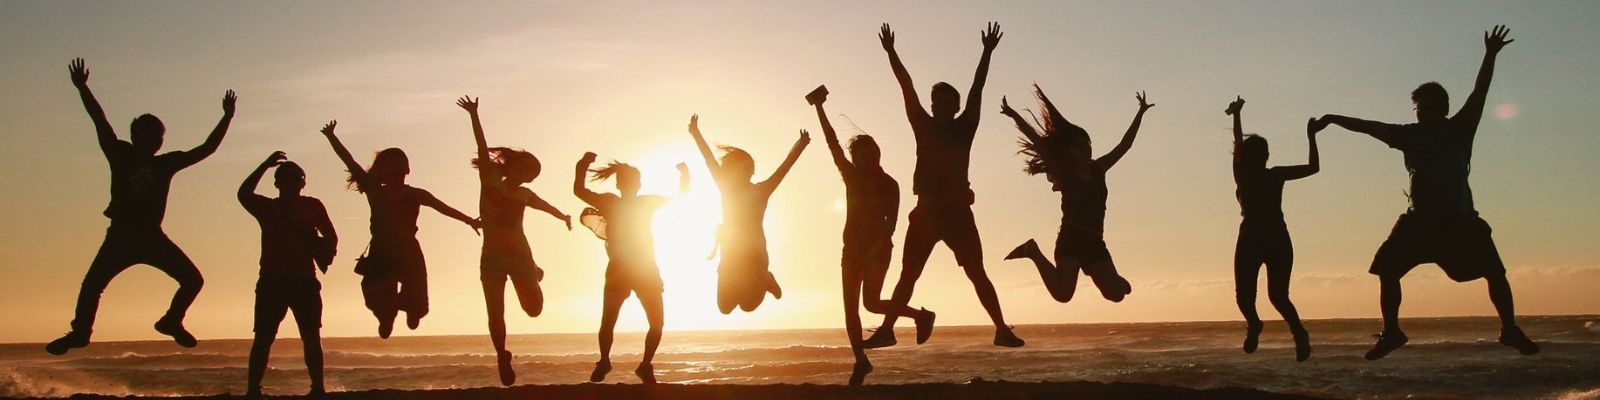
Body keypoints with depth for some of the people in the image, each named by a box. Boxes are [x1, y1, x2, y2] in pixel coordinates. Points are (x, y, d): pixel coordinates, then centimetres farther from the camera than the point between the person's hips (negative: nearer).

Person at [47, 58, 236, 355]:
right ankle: (80, 332, 8)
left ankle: (171, 321, 15)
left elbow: (205, 150, 7)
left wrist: (226, 119, 3)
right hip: (120, 236, -2)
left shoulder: (166, 163, 5)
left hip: (153, 237, 2)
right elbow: (100, 122, -6)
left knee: (193, 279, -6)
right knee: (92, 284, -9)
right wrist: (82, 89, -14)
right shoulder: (121, 155, 1)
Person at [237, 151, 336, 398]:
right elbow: (244, 194, -9)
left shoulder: (313, 206, 11)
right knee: (263, 338, -3)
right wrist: (266, 165, -14)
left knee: (311, 337, -2)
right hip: (272, 282, 0)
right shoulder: (267, 207, 10)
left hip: (304, 281, 0)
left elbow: (331, 239, 9)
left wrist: (323, 252, -13)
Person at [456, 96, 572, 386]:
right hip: (492, 257, -3)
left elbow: (546, 206, 31)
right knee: (496, 314, -4)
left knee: (534, 308, 3)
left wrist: (564, 217, 50)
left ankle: (534, 274, 36)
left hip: (520, 255, 3)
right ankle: (502, 358, 14)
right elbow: (483, 149, -11)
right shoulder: (489, 183, -1)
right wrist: (474, 116, -19)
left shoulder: (524, 195, 9)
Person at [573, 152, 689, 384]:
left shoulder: (647, 202, 10)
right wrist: (583, 167, -16)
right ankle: (603, 363, 17)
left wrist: (684, 174, -6)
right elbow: (578, 191, -4)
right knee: (607, 322, -8)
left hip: (647, 271, 2)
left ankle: (645, 366, 14)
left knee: (657, 323, -4)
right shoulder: (609, 202, 4)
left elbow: (681, 193, 12)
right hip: (619, 270, -2)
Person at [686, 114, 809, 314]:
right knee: (725, 307, 2)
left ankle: (764, 281, 19)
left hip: (754, 254, -4)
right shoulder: (726, 188, 7)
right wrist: (696, 133, 5)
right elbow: (710, 160, 7)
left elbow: (786, 165, -11)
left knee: (748, 305, -15)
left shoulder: (760, 191, -3)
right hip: (730, 257, 4)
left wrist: (800, 146, -22)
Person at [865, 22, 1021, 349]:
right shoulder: (924, 126, 7)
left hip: (957, 211, -2)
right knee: (908, 275, 5)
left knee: (977, 274, -2)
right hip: (926, 211, 2)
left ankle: (1002, 329, -3)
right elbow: (907, 88, 3)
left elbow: (977, 89, -2)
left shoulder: (964, 128, 4)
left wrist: (987, 52, -8)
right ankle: (886, 329, 8)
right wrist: (891, 53, -1)